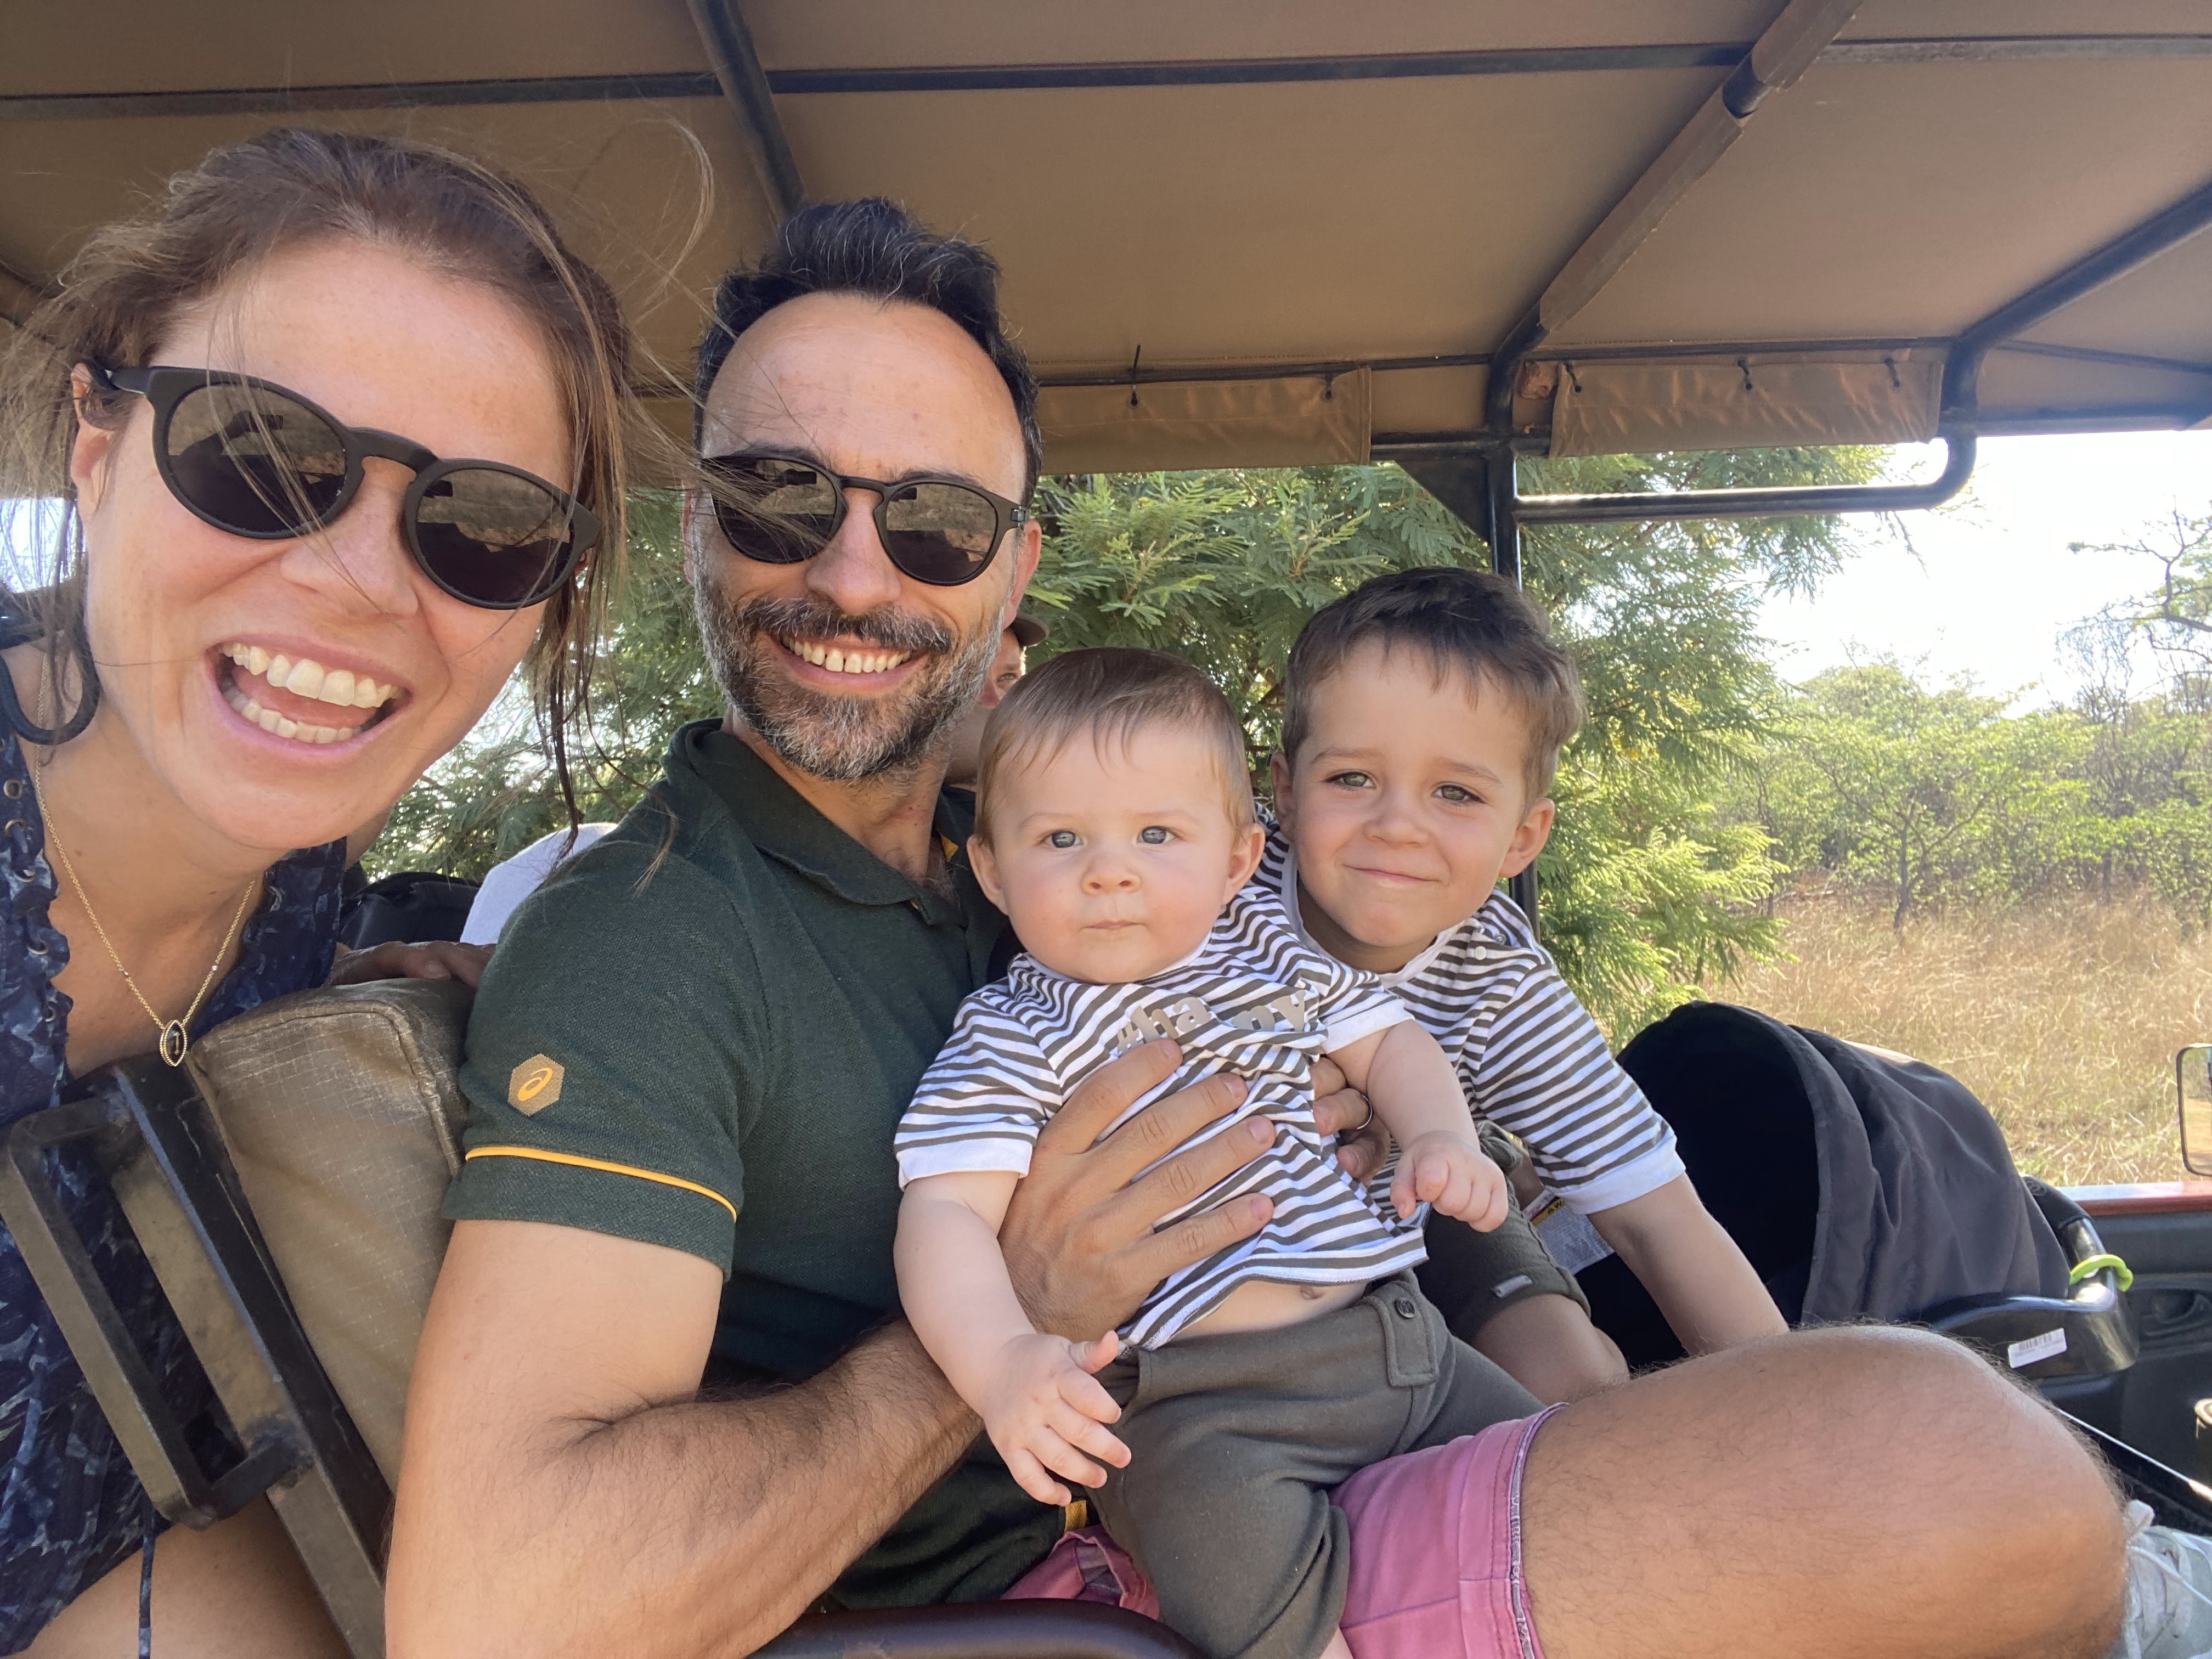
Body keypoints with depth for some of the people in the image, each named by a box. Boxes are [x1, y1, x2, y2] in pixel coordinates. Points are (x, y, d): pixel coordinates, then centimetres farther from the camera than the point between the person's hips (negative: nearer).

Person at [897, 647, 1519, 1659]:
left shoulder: (1262, 944, 9)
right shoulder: (1011, 1040, -7)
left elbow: (1385, 1038, 18)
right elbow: (945, 1212, -15)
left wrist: (1444, 1138, -3)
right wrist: (1002, 1360, -34)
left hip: (1397, 1340, 6)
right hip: (1195, 1401, -6)